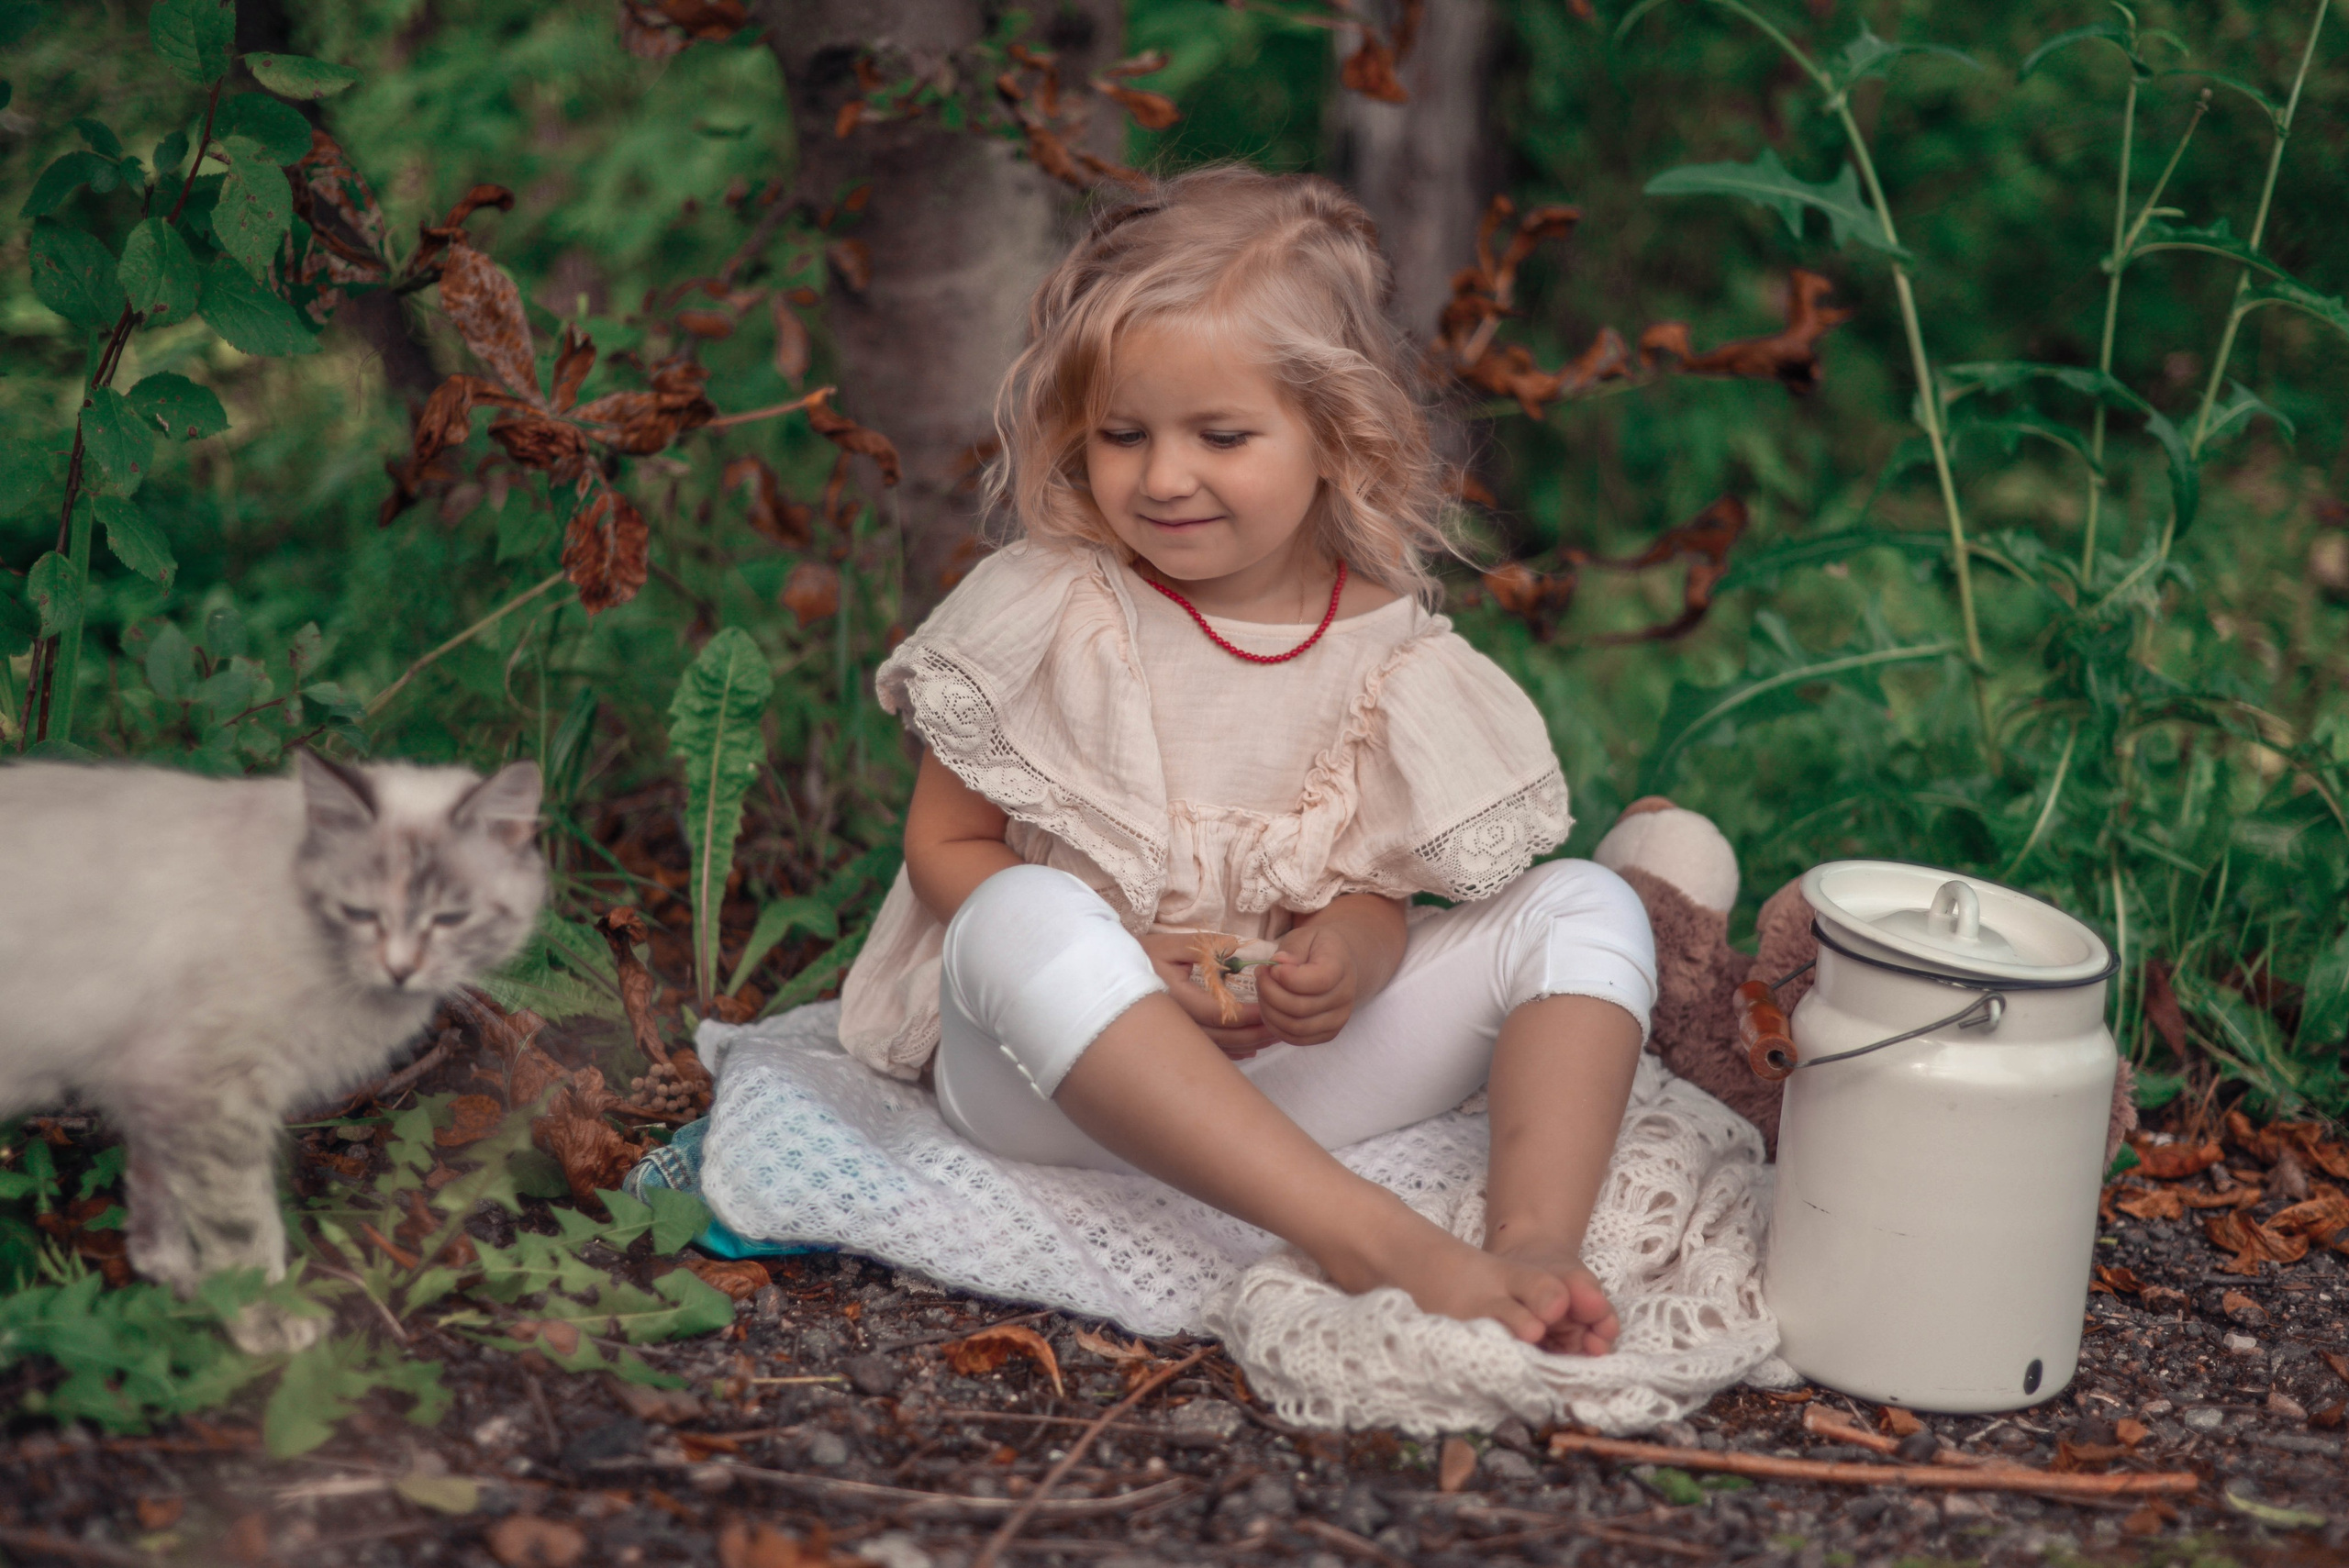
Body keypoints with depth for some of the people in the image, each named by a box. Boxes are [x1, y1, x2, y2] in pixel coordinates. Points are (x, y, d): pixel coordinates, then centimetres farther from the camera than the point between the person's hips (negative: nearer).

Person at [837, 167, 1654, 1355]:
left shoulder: (1381, 642, 1)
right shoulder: (1045, 615, -6)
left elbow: (1376, 885, 5)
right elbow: (946, 845, -3)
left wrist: (1349, 955, -21)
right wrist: (1125, 968, -20)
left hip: (1283, 1070, 3)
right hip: (1051, 1077, -3)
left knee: (1585, 906, -8)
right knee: (1028, 917, -37)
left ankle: (1533, 1242, -33)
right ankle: (1376, 1245, -45)